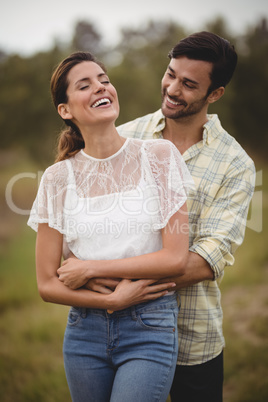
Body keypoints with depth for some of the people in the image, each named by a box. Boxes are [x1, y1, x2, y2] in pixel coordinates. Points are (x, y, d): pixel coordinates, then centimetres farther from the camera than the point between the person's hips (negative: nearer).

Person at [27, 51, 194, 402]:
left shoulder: (159, 156, -3)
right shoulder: (58, 178, 0)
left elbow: (175, 257, -8)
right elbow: (47, 284, 2)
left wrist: (89, 269, -8)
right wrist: (110, 299, -12)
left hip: (150, 331, -2)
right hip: (85, 331, 2)